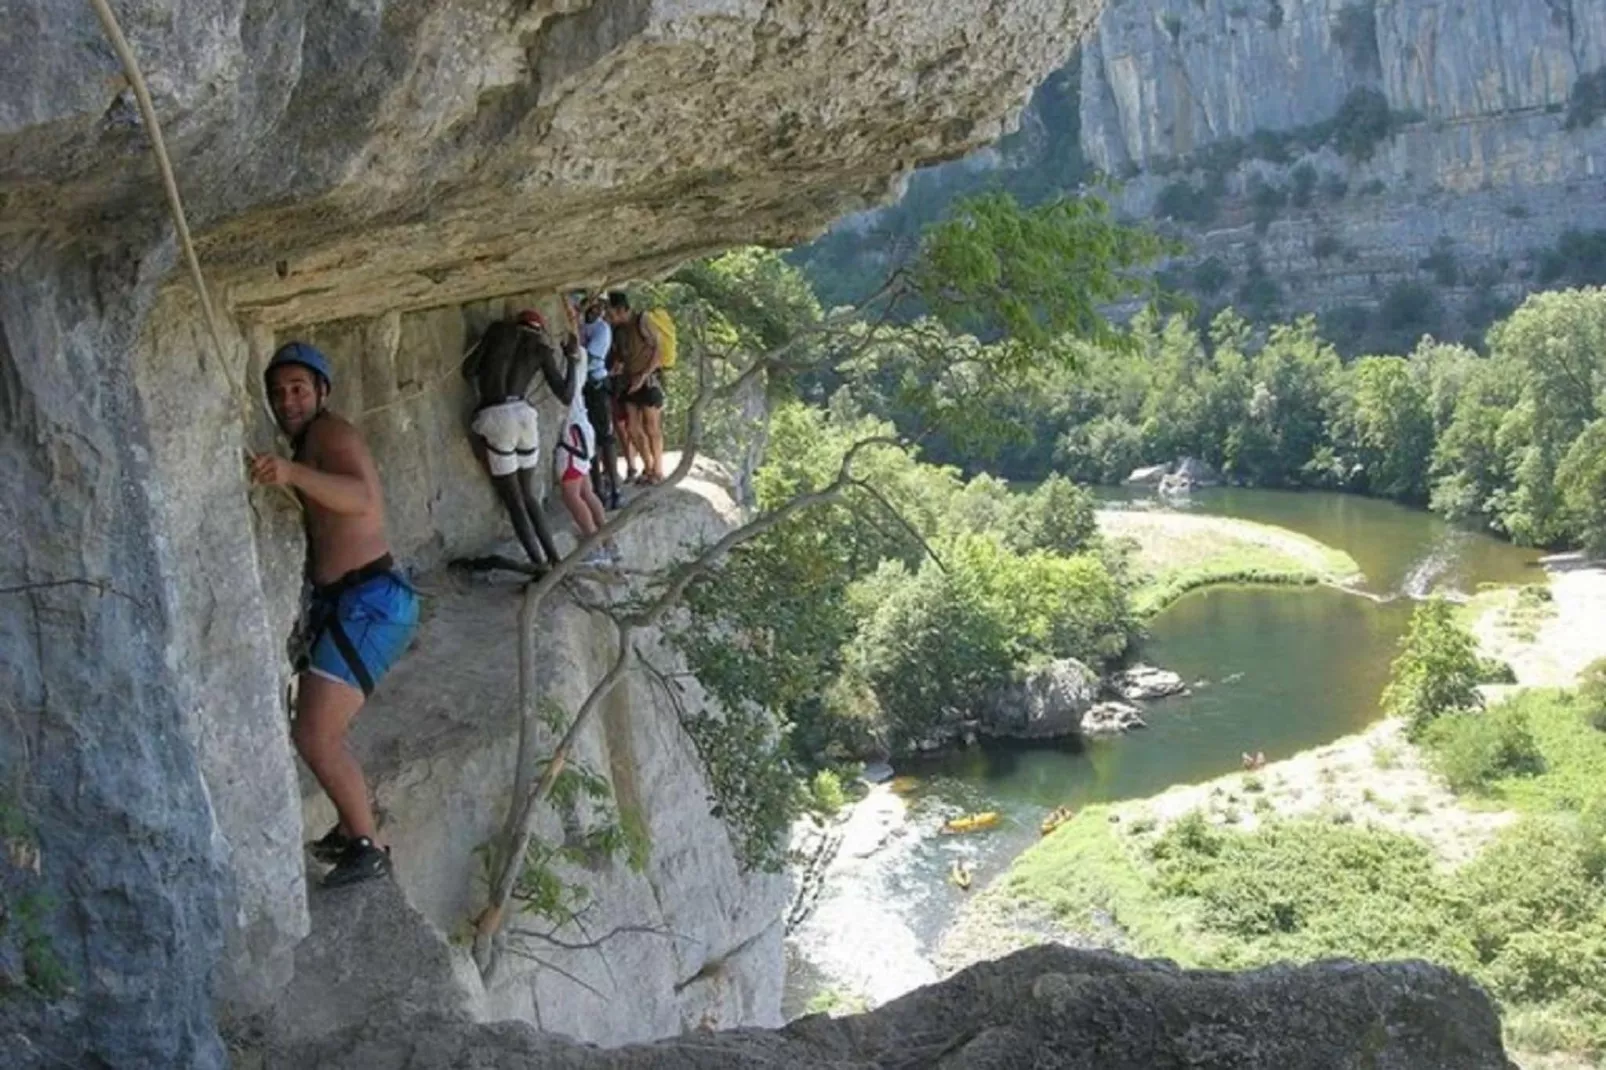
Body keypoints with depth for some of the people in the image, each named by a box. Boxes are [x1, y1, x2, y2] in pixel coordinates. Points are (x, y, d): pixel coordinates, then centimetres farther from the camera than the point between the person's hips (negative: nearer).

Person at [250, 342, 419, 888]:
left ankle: (368, 846, -1)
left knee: (314, 735, -14)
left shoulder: (330, 433, -11)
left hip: (369, 601, -11)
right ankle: (351, 829, 33)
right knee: (317, 729, 19)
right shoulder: (306, 446, 20)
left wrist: (293, 473, -47)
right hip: (338, 602, 11)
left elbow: (361, 497, -33)